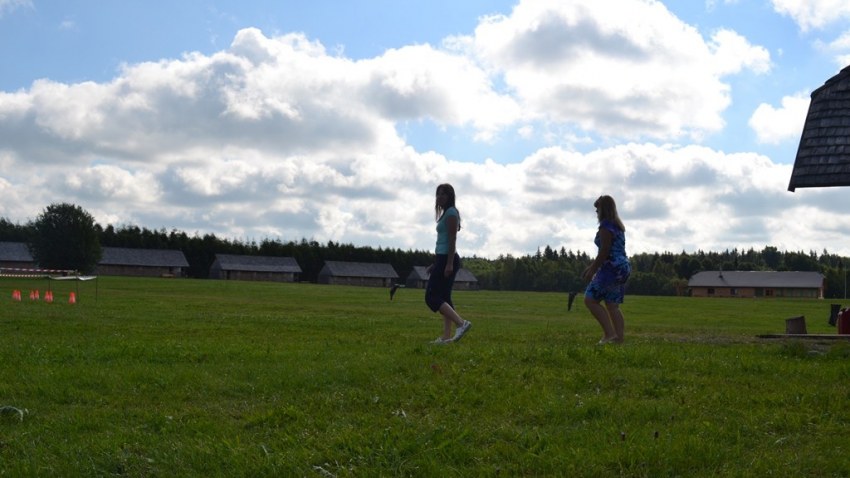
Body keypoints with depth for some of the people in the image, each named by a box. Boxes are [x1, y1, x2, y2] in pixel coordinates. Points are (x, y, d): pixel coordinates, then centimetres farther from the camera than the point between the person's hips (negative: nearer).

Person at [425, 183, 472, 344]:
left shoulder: (451, 213, -9)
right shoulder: (446, 214, 20)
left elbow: (452, 240, -17)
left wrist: (449, 264, -23)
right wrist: (434, 264, 22)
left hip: (447, 259, -10)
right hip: (443, 259, 10)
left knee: (432, 297, -12)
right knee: (443, 298, 8)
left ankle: (461, 323, -20)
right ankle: (446, 336, 6)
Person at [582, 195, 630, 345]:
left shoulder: (606, 226, -12)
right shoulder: (618, 225, 18)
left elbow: (604, 251, -18)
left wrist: (592, 270, -12)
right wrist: (591, 266, 24)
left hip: (612, 268, -10)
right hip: (623, 267, 10)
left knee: (590, 299, -5)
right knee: (613, 305, 10)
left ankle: (609, 333, -12)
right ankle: (619, 338, 4)